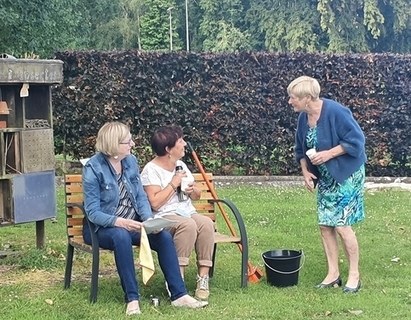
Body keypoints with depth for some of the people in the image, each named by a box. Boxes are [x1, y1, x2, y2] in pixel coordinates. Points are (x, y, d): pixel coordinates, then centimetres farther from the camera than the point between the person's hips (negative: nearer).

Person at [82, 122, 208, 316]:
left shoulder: (131, 161, 1)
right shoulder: (93, 168, -16)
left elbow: (141, 197, 2)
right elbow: (93, 213, -19)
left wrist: (149, 219, -19)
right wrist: (120, 221, -36)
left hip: (131, 223, 5)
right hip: (102, 227, -5)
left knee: (164, 236, -21)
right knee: (121, 236, -39)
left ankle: (179, 294, -14)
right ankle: (132, 298, -31)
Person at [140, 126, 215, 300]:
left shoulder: (182, 165, 15)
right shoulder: (151, 169, -8)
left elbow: (197, 196, 22)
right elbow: (155, 203, -19)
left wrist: (192, 190, -2)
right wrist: (174, 184, -13)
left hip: (188, 213, 6)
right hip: (165, 218, -6)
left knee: (206, 223, -27)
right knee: (188, 225, -37)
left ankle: (203, 278, -25)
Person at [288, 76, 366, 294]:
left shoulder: (335, 111, -23)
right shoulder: (303, 117, 0)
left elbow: (356, 140, -22)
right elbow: (301, 149, 12)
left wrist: (329, 154, -25)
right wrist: (306, 172, -2)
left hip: (346, 176, -7)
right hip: (325, 179, 7)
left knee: (341, 225, -8)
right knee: (325, 225, 6)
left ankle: (354, 275, 8)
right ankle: (333, 274, 17)